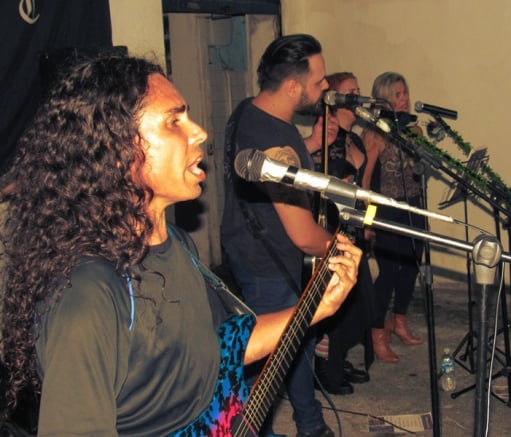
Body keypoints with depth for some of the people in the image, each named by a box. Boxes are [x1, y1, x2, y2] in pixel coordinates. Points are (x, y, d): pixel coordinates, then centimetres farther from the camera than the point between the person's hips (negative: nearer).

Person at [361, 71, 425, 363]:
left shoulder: (415, 131, 9)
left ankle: (399, 321, 33)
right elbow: (364, 179, -13)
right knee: (389, 271, -5)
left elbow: (422, 171, 16)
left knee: (412, 265, 13)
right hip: (386, 211, -6)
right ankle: (378, 334, 9)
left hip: (413, 209, 7)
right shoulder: (374, 135, -10)